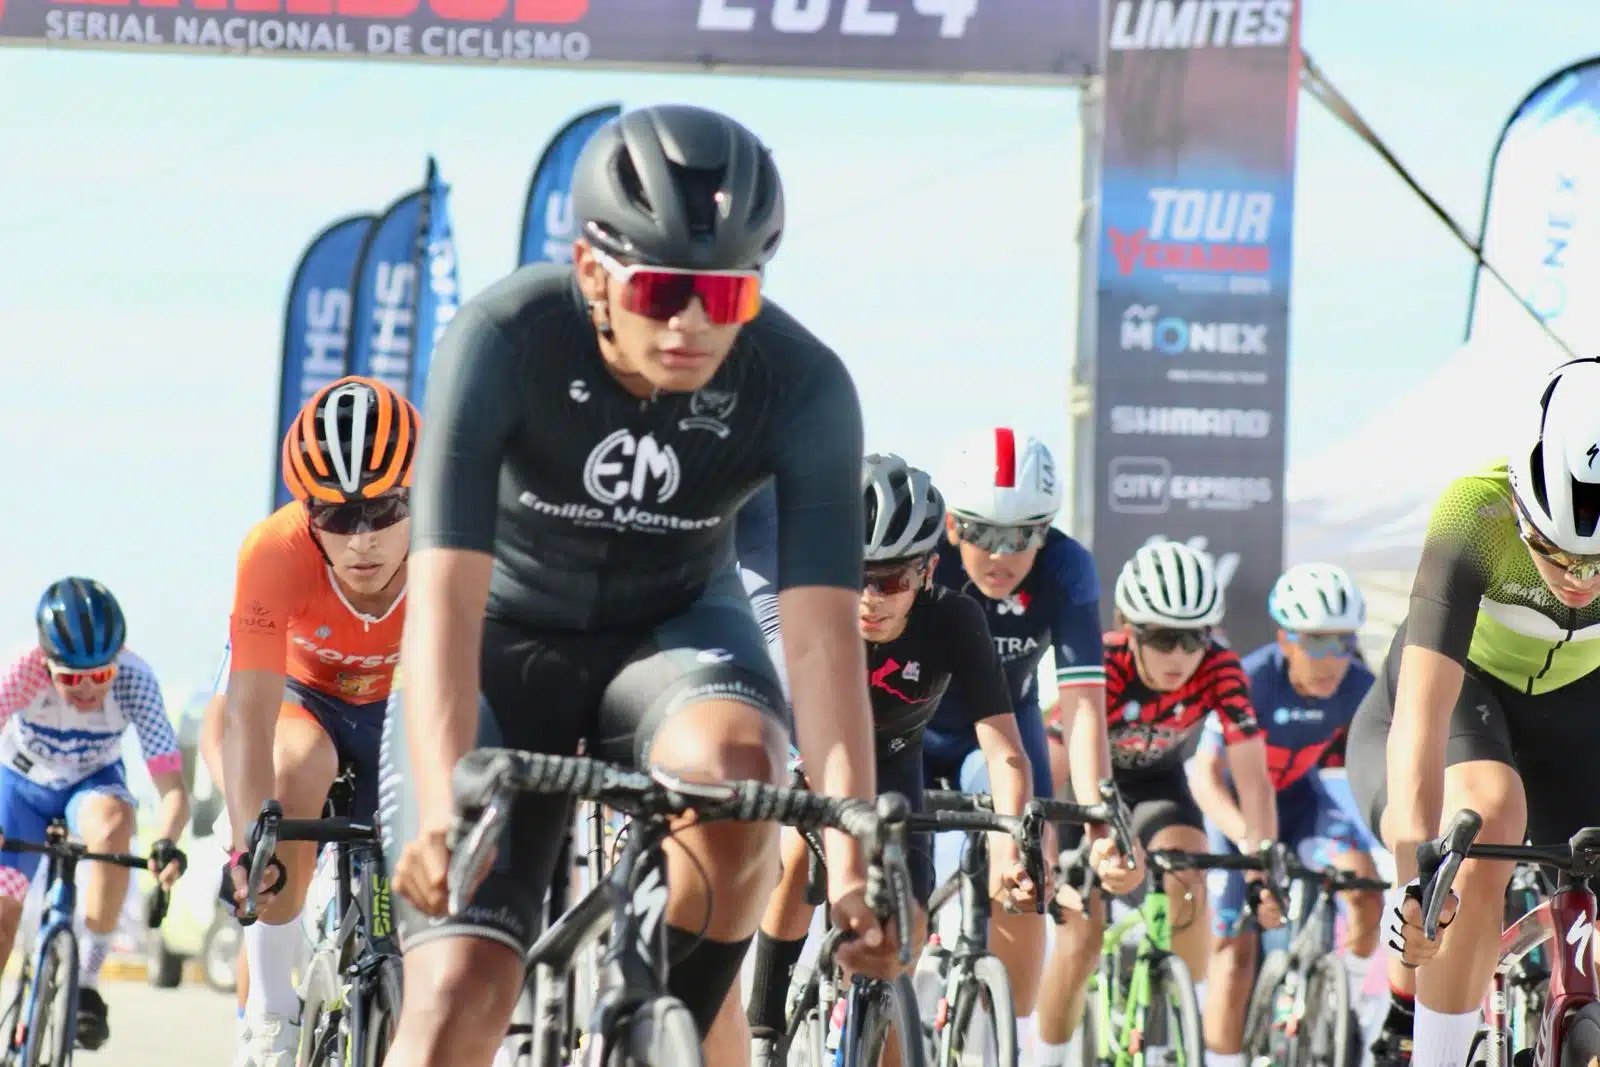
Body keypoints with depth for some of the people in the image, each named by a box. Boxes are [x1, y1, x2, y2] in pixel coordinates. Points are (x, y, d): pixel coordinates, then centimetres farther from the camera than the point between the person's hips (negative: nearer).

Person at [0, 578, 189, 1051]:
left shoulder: (134, 679, -31)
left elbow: (172, 785, -33)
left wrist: (166, 844, -52)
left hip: (91, 783, 0)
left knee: (113, 820, -34)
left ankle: (87, 978, -23)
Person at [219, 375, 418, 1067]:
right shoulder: (276, 553, -36)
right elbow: (249, 716, -40)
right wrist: (248, 844, -52)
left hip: (400, 711, 2)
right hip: (305, 698, -2)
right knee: (297, 766, -34)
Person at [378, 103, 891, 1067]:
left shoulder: (803, 385, -24)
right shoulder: (505, 341, -29)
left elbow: (824, 632, -29)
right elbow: (446, 598, -36)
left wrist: (852, 861, -41)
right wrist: (442, 813, -49)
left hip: (673, 627, 1)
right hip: (507, 639, -1)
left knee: (735, 769, -35)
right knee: (461, 989, -18)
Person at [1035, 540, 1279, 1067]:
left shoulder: (1220, 670, -27)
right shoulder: (1101, 665, -34)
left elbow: (1252, 776, -26)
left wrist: (1263, 867, -35)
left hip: (1157, 782, 2)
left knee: (1187, 879, -27)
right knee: (1080, 940, -12)